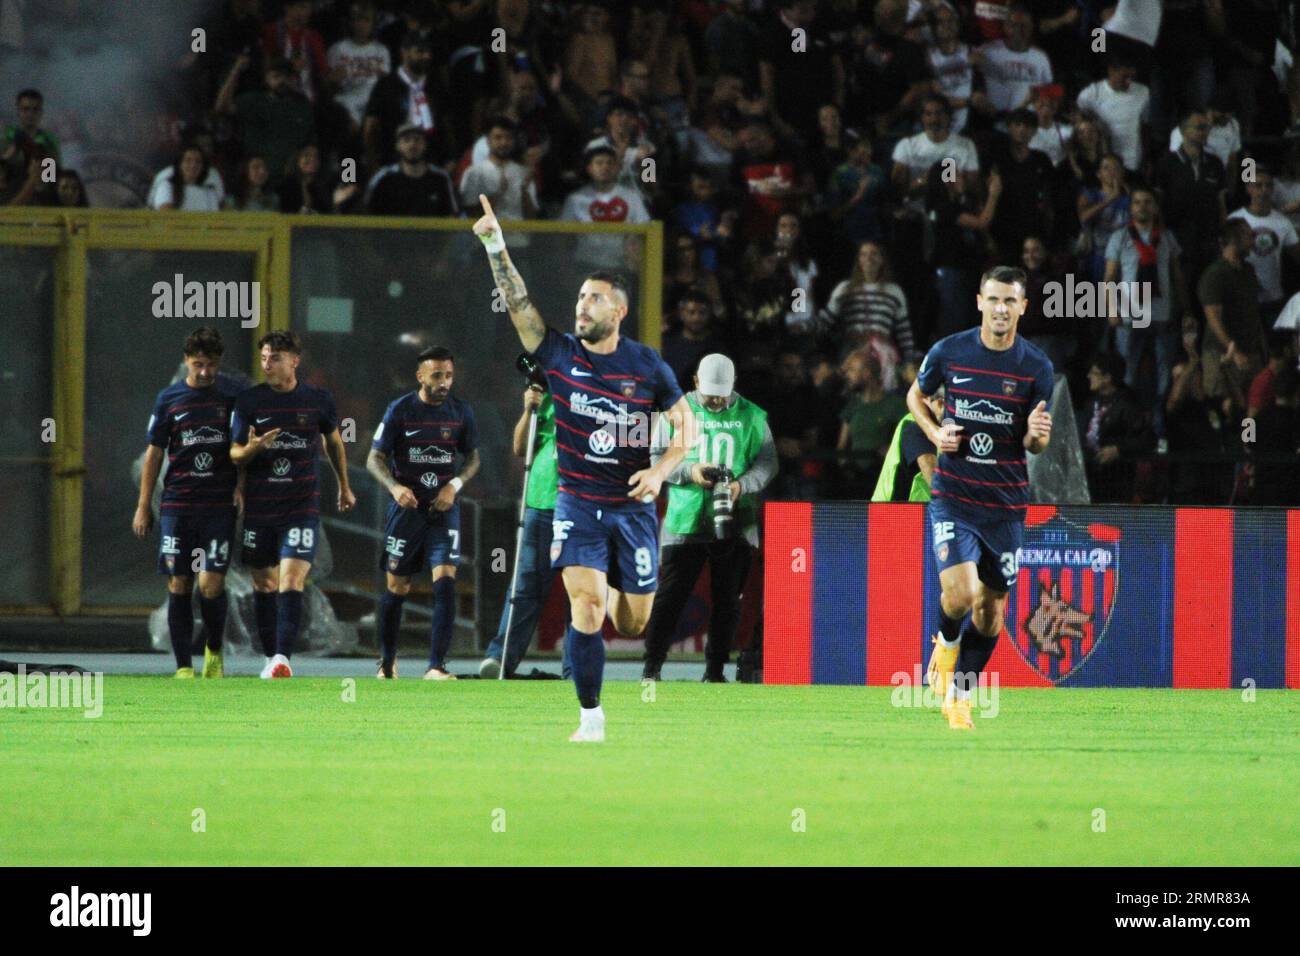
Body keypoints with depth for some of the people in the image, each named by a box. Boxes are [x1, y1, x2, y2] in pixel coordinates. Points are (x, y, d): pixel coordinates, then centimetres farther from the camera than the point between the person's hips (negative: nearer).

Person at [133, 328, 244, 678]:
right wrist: (143, 506, 9)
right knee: (179, 586, 0)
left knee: (211, 584, -9)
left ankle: (214, 651, 17)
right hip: (177, 503, 2)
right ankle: (184, 668, 6)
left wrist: (241, 486, -5)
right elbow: (154, 453, 10)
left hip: (220, 505, -2)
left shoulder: (235, 395, 1)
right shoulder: (169, 399, 4)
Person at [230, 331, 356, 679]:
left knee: (291, 582, -16)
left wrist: (344, 486, 29)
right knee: (264, 585, 9)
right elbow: (235, 454, 2)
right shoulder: (249, 400, 0)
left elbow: (334, 441, 19)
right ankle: (271, 658, 22)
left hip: (302, 506, -2)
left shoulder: (318, 400, 1)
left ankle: (283, 657, -24)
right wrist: (252, 448, -22)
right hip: (258, 507, 2)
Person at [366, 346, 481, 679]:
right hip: (406, 506, -1)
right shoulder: (400, 410, -6)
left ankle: (436, 666, -16)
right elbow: (374, 459, -3)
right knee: (397, 588, 5)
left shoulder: (461, 412, 2)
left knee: (445, 582, -14)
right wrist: (394, 487, -22)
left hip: (443, 506, 1)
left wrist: (454, 485, -7)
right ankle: (387, 661, 25)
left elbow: (473, 458, 13)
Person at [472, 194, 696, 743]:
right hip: (578, 505, -1)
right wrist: (495, 245, -22)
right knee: (586, 610, -17)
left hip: (633, 506, 1)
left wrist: (660, 472, -10)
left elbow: (687, 426, 6)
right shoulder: (560, 355, -2)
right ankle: (591, 718, -7)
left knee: (633, 623, 8)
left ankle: (615, 591, 46)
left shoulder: (647, 365, -2)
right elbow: (517, 302, -11)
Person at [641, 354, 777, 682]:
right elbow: (658, 458, 5)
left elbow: (767, 462, 4)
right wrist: (689, 471, -14)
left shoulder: (751, 417, 5)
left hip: (735, 524, 1)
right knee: (670, 596, -4)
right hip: (685, 521, -1)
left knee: (728, 600, 5)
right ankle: (652, 666, 3)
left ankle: (715, 669, 14)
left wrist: (742, 485, -15)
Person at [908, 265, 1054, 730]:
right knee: (961, 593, -20)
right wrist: (935, 433, -4)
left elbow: (1035, 445, 4)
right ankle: (946, 642, 15)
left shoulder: (1036, 367, -3)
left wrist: (1037, 433, -21)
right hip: (953, 495, -2)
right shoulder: (948, 352, -4)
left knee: (990, 608, 7)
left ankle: (960, 696, 27)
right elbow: (915, 395, 15)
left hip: (1006, 501, 2)